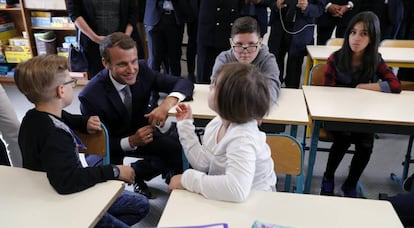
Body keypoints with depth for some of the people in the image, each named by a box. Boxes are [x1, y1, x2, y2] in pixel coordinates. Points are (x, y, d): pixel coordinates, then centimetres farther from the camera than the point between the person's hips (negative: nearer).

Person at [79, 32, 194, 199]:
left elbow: (184, 83, -12)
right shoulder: (90, 96, -26)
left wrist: (167, 103, -33)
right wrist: (131, 142, -35)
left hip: (141, 132, 3)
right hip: (111, 146, -3)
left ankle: (136, 172, 5)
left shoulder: (142, 70, -16)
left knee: (180, 149, -21)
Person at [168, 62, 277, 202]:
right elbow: (203, 163, -4)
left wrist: (187, 179, -32)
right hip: (222, 197, 6)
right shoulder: (217, 123, -7)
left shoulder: (243, 138, -30)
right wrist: (186, 125, -4)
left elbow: (237, 188, -42)